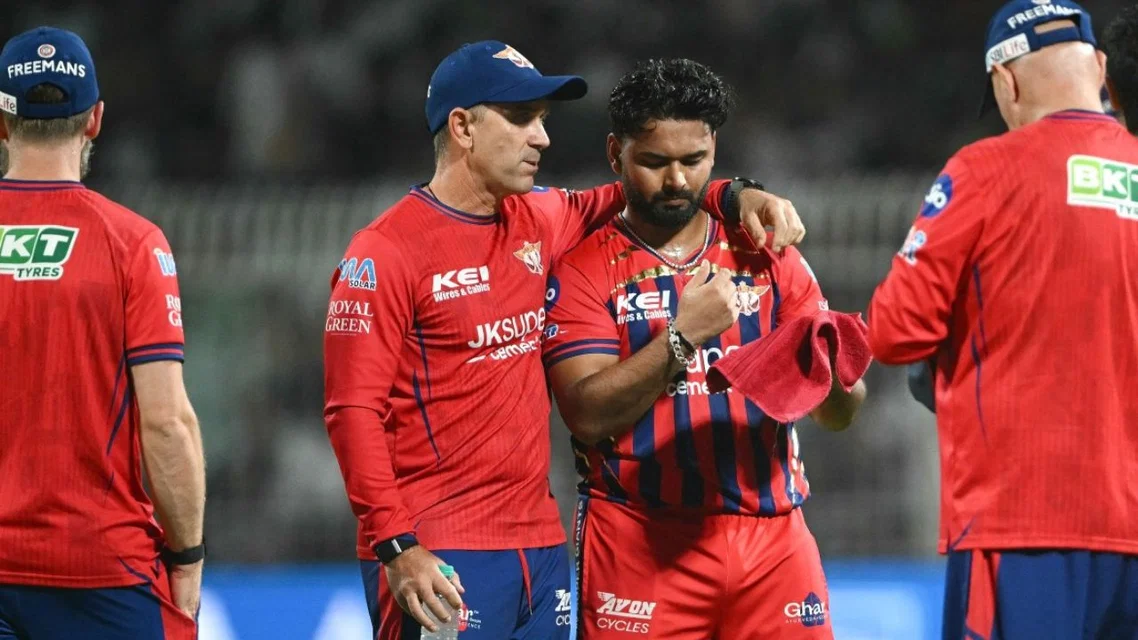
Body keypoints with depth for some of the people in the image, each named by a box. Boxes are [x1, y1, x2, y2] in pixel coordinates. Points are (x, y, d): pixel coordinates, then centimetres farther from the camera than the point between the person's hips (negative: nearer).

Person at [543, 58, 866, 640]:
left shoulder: (767, 259, 12)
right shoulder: (583, 271, 3)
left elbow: (839, 414, 8)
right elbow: (588, 414, -11)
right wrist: (684, 334, -20)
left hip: (773, 539, 3)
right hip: (641, 543, -3)